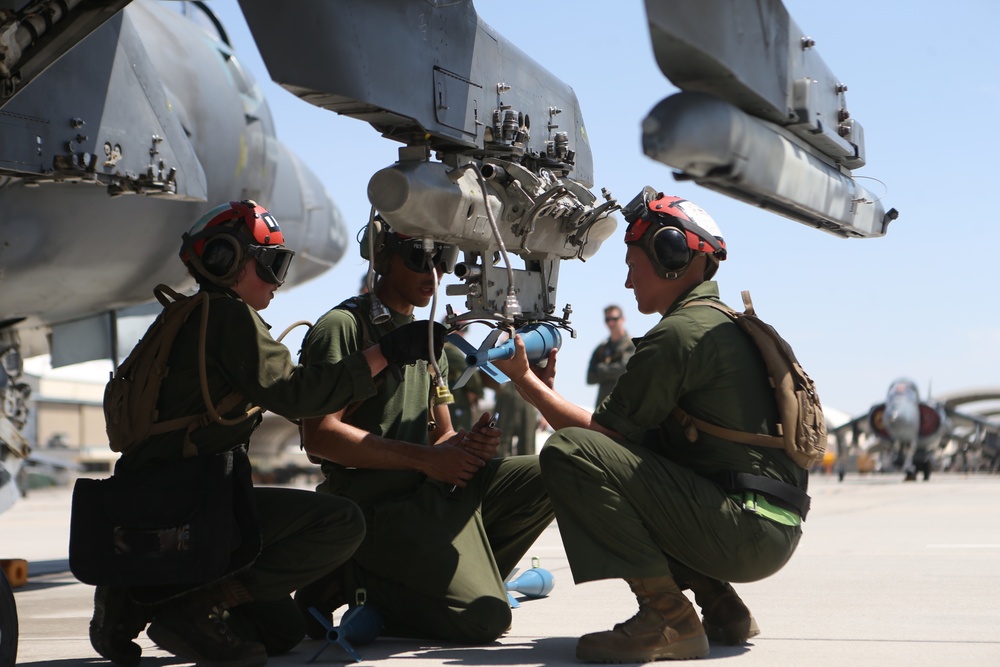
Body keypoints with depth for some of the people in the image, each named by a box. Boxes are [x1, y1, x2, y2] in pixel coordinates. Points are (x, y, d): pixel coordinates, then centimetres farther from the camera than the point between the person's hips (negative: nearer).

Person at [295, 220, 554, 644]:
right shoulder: (343, 326, -4)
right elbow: (320, 435, -15)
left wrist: (467, 444, -4)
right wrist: (425, 458, -16)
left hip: (440, 492, 8)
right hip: (379, 505, -8)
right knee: (483, 619, -22)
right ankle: (351, 583, -2)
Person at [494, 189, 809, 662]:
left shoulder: (679, 334, -12)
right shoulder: (726, 324, 20)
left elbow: (602, 431, -10)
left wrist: (525, 379, 2)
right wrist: (547, 389, 15)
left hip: (745, 532, -10)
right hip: (776, 532, 10)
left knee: (567, 453, -17)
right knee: (623, 463, 28)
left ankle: (669, 618, -16)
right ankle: (718, 602, 18)